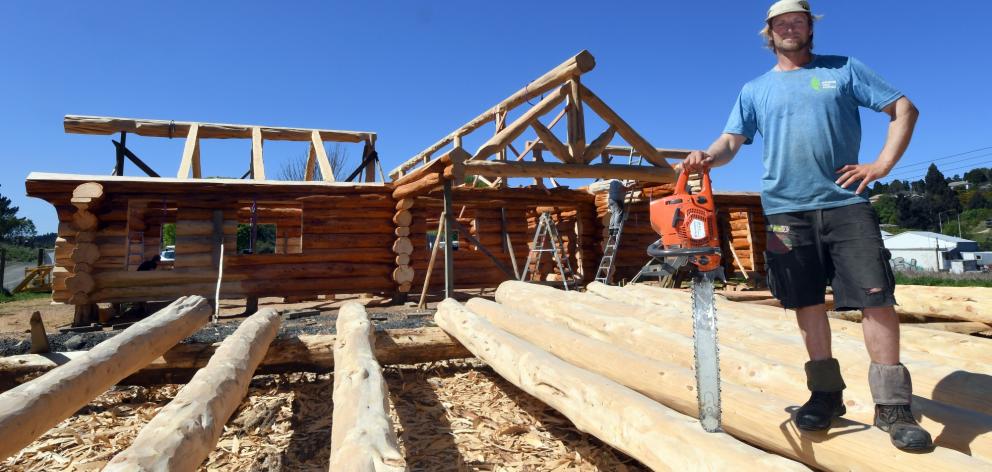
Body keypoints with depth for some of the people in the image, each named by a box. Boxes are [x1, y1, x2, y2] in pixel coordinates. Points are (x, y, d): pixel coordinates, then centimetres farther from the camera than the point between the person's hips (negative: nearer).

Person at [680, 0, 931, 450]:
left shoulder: (844, 70, 12)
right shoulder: (754, 90, 16)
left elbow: (904, 109, 12)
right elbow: (731, 141, 7)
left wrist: (882, 164, -1)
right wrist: (706, 156, -16)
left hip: (846, 204, -1)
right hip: (786, 210, 1)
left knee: (876, 297, -7)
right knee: (807, 303, 5)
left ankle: (892, 405, 3)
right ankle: (826, 394, 18)